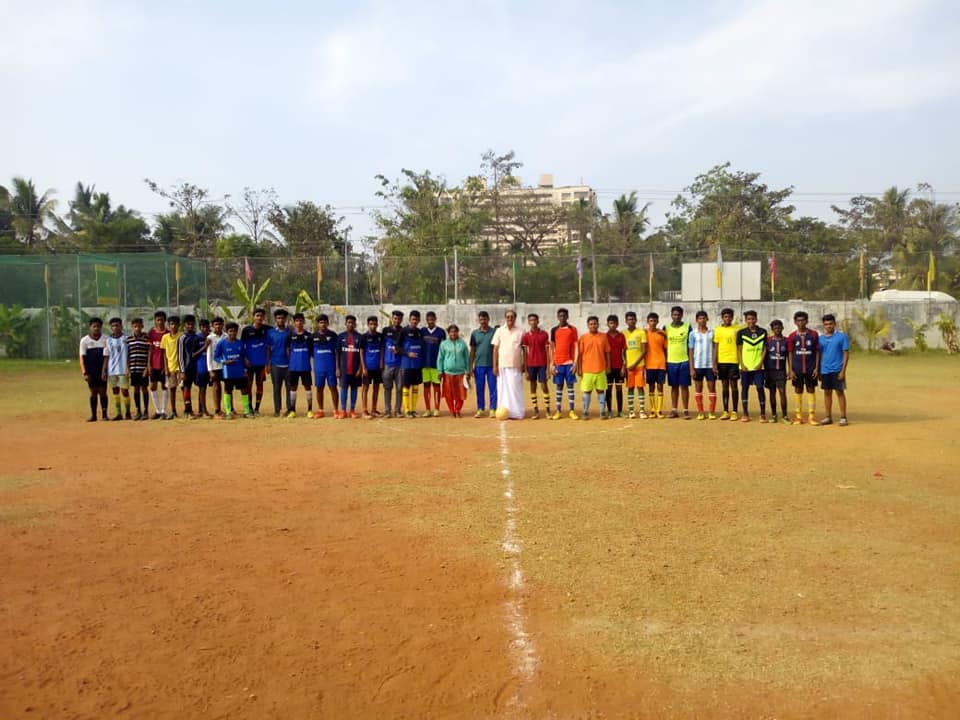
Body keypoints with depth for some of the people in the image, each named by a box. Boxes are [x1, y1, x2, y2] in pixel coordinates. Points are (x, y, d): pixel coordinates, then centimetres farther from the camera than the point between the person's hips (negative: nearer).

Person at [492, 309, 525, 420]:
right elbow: (495, 349, 6)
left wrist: (524, 365, 1)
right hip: (502, 365, 1)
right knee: (502, 389, 2)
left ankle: (516, 412, 1)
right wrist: (495, 365, 1)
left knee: (515, 388, -3)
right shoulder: (499, 331, 6)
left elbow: (524, 349, 7)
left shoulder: (520, 332, 4)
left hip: (515, 365, -1)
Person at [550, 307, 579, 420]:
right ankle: (558, 411, 9)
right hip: (558, 363, 1)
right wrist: (551, 364, 0)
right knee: (559, 386, 5)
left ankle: (572, 411, 6)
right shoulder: (554, 330, 7)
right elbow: (552, 348, 7)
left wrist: (575, 363, -7)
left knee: (571, 386, 2)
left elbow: (575, 346, 1)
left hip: (569, 362, -1)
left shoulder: (573, 329, 3)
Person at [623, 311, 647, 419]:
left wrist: (635, 363, -10)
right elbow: (622, 350, 8)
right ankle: (631, 411, 9)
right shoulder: (623, 333, 6)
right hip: (628, 365, 2)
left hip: (639, 364, -2)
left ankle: (642, 410, 1)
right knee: (630, 388, 5)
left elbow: (644, 350, -3)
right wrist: (624, 363, -4)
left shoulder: (641, 332, 0)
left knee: (640, 387, -2)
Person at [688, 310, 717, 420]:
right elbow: (691, 351, 1)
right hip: (697, 365, 0)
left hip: (710, 365, 1)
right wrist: (691, 368, -4)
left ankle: (711, 412, 8)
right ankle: (700, 412, 12)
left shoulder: (712, 333, 5)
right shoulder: (693, 334, 2)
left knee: (712, 388, 1)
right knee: (698, 389, 5)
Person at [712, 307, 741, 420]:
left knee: (733, 385, 0)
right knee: (724, 386, 7)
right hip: (722, 361, 2)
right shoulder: (717, 330, 6)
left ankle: (734, 412, 6)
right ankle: (726, 411, 12)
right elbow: (715, 347, 6)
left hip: (734, 361, -1)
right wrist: (714, 363, 0)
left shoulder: (737, 329, 3)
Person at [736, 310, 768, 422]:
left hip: (758, 366, 0)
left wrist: (761, 362, -5)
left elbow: (765, 348, 6)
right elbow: (739, 350, 3)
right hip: (745, 366, 0)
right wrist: (741, 364, -6)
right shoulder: (741, 332, 2)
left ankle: (763, 414, 6)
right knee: (745, 388, 4)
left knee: (760, 388, -2)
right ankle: (745, 414, 12)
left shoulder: (763, 332, 4)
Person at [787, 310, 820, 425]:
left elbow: (817, 352, 2)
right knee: (798, 391, 5)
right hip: (797, 369, 1)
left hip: (811, 369, -1)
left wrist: (816, 368, -5)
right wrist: (791, 370, -2)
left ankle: (812, 416, 7)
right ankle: (798, 417, 11)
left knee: (811, 391, 3)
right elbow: (790, 354, 4)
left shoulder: (814, 334, 1)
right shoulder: (792, 336, 2)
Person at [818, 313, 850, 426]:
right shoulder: (821, 338, 7)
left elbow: (846, 354, -6)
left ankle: (843, 417, 5)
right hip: (825, 370, 4)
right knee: (827, 393, 9)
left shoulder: (842, 336, -5)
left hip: (837, 370, -4)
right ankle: (828, 417, 17)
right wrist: (818, 370, 9)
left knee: (840, 392, 0)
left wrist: (843, 370, -13)